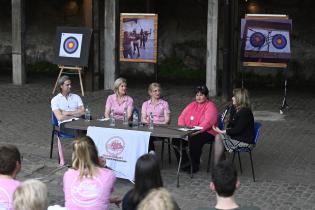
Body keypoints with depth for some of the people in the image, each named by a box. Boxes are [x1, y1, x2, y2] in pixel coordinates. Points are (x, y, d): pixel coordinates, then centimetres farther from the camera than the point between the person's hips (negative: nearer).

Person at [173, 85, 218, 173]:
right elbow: (182, 117, 15)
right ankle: (184, 163, -3)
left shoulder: (210, 106, -2)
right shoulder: (192, 105, 19)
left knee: (194, 140, -36)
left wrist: (197, 130, -29)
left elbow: (208, 122, -18)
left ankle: (194, 166, -19)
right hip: (189, 132, 6)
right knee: (176, 139, -17)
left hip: (206, 132, -6)